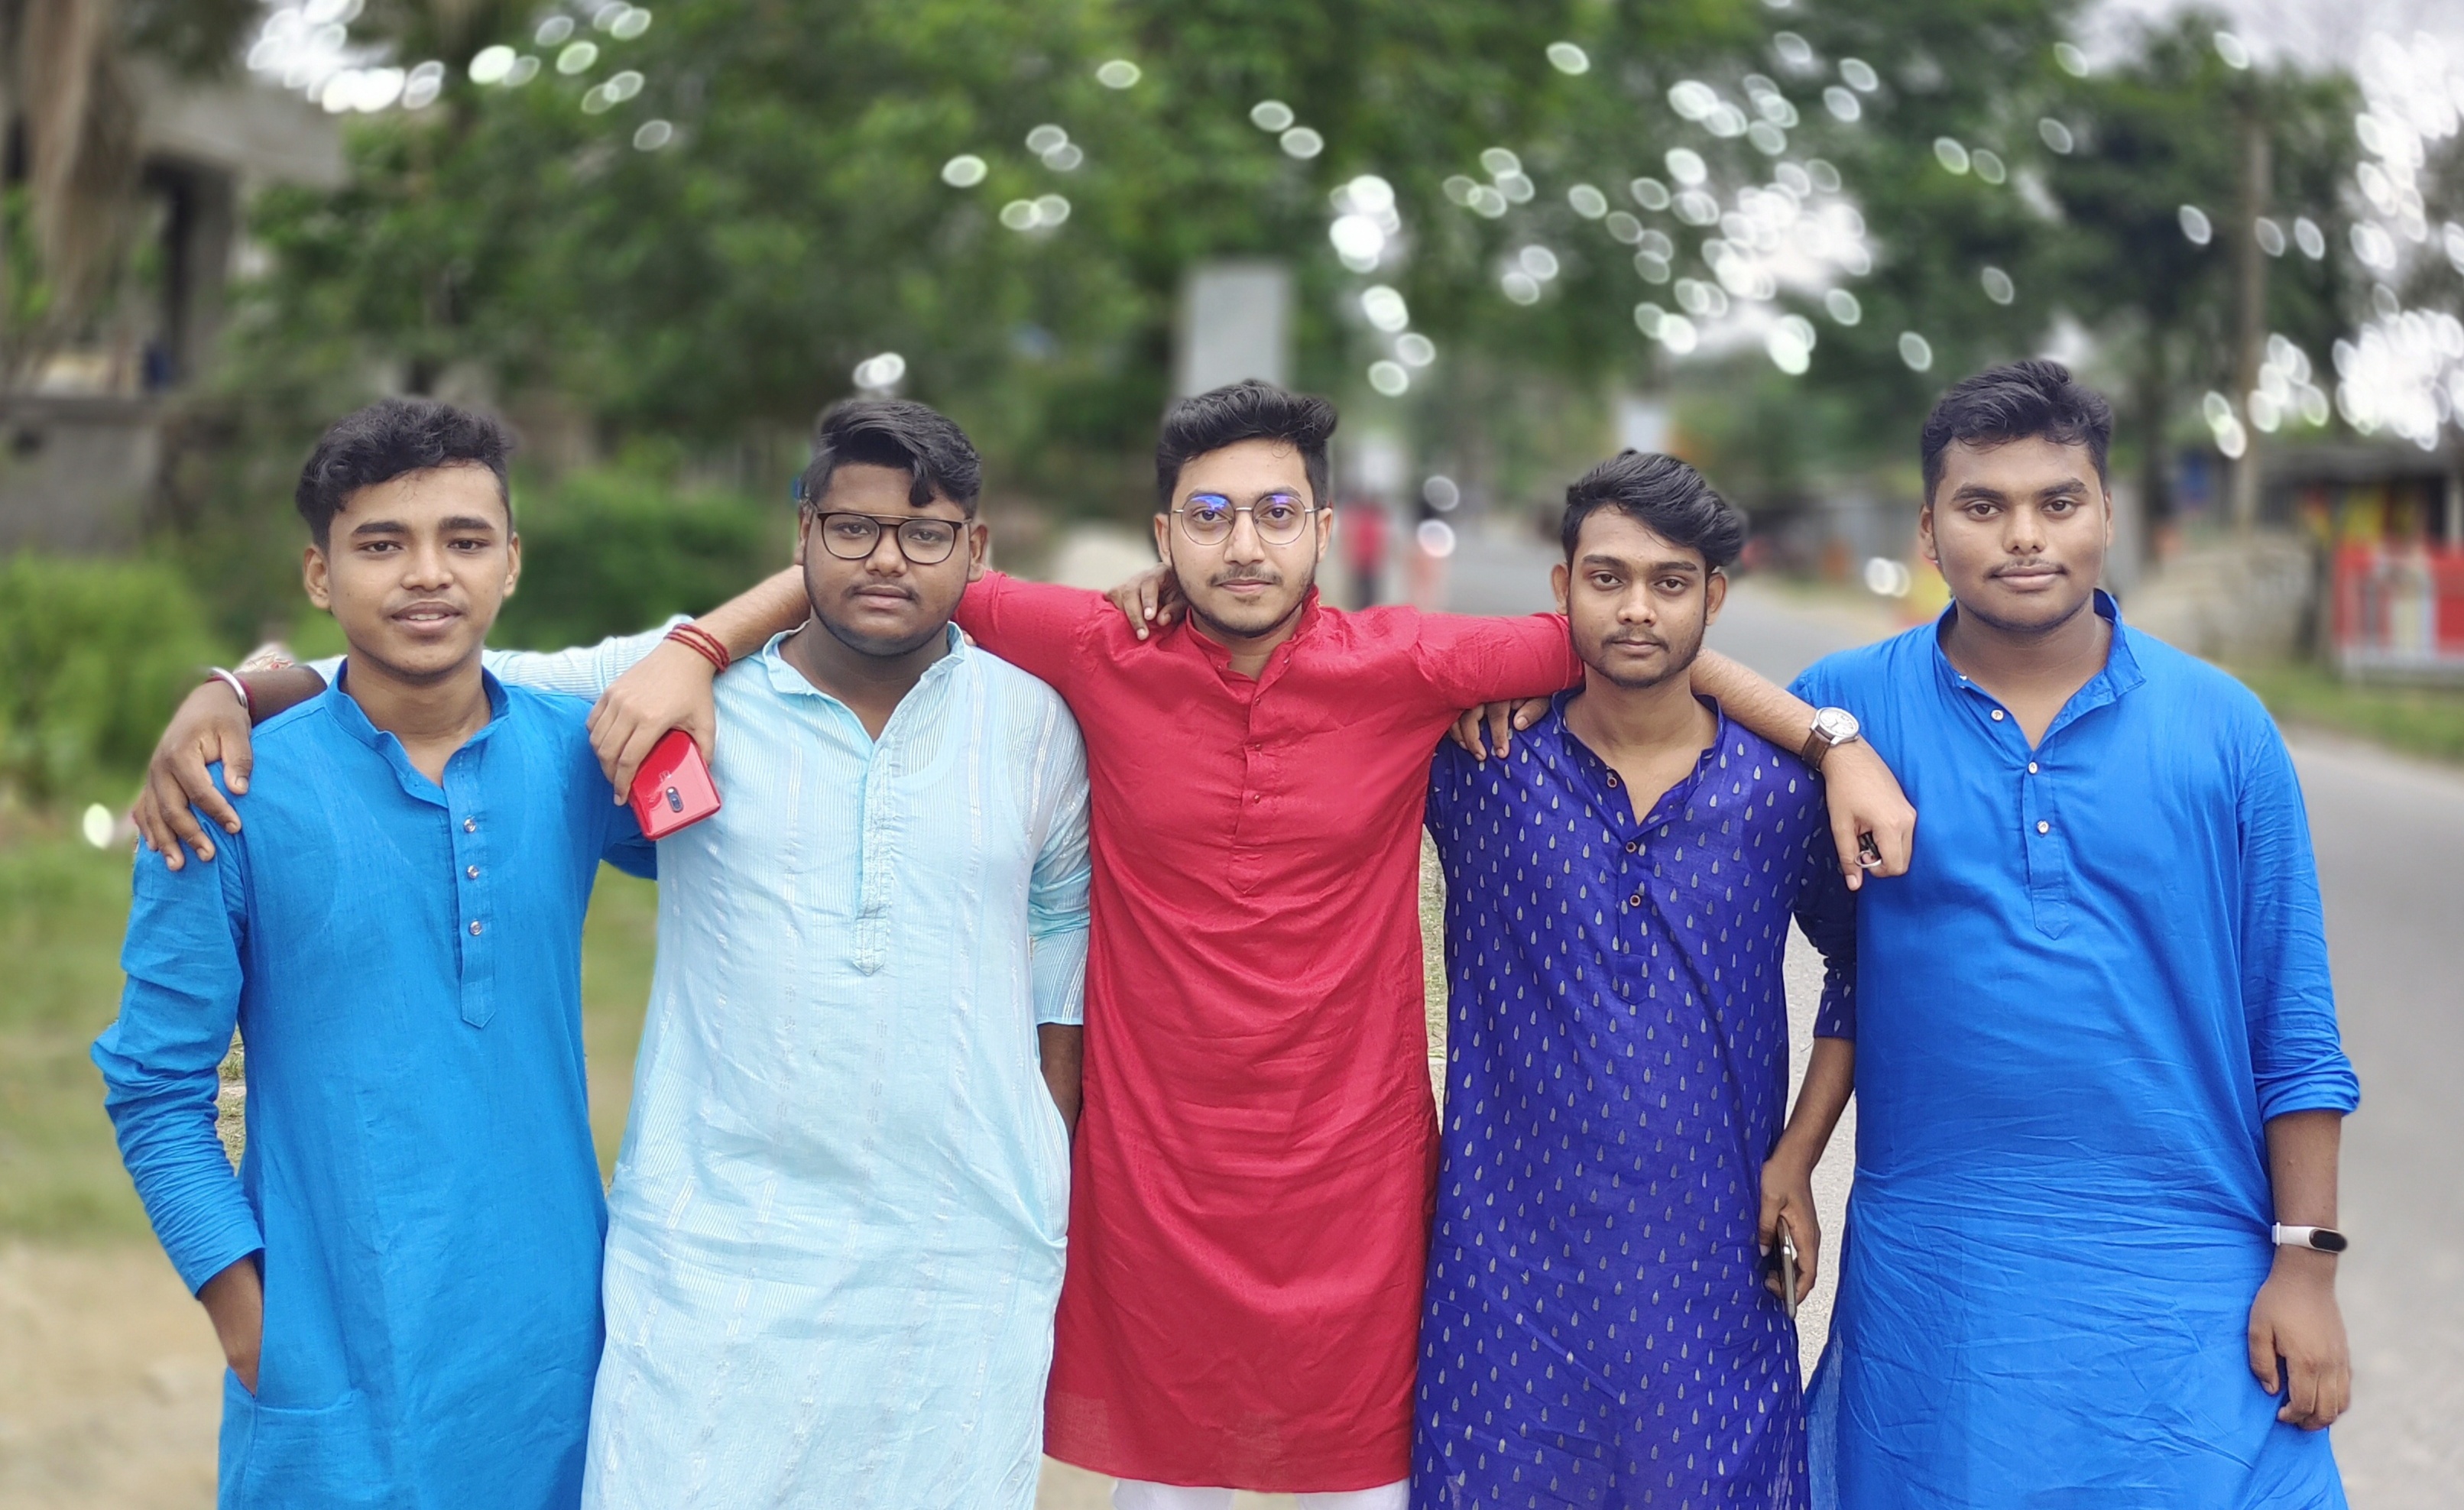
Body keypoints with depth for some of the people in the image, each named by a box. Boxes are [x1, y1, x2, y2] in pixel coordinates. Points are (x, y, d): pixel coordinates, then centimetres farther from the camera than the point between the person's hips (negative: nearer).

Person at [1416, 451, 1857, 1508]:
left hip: (1710, 1267, 1)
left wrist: (1795, 1162, 9)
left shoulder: (1780, 791, 1)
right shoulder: (1478, 766, -1)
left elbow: (1863, 966, 16)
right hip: (1511, 1259, -1)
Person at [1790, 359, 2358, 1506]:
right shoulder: (1852, 708, -1)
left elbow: (2293, 1025, 4)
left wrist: (2305, 1263, 1)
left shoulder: (2223, 727, 2)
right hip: (1931, 1280, 0)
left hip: (2185, 1282, 0)